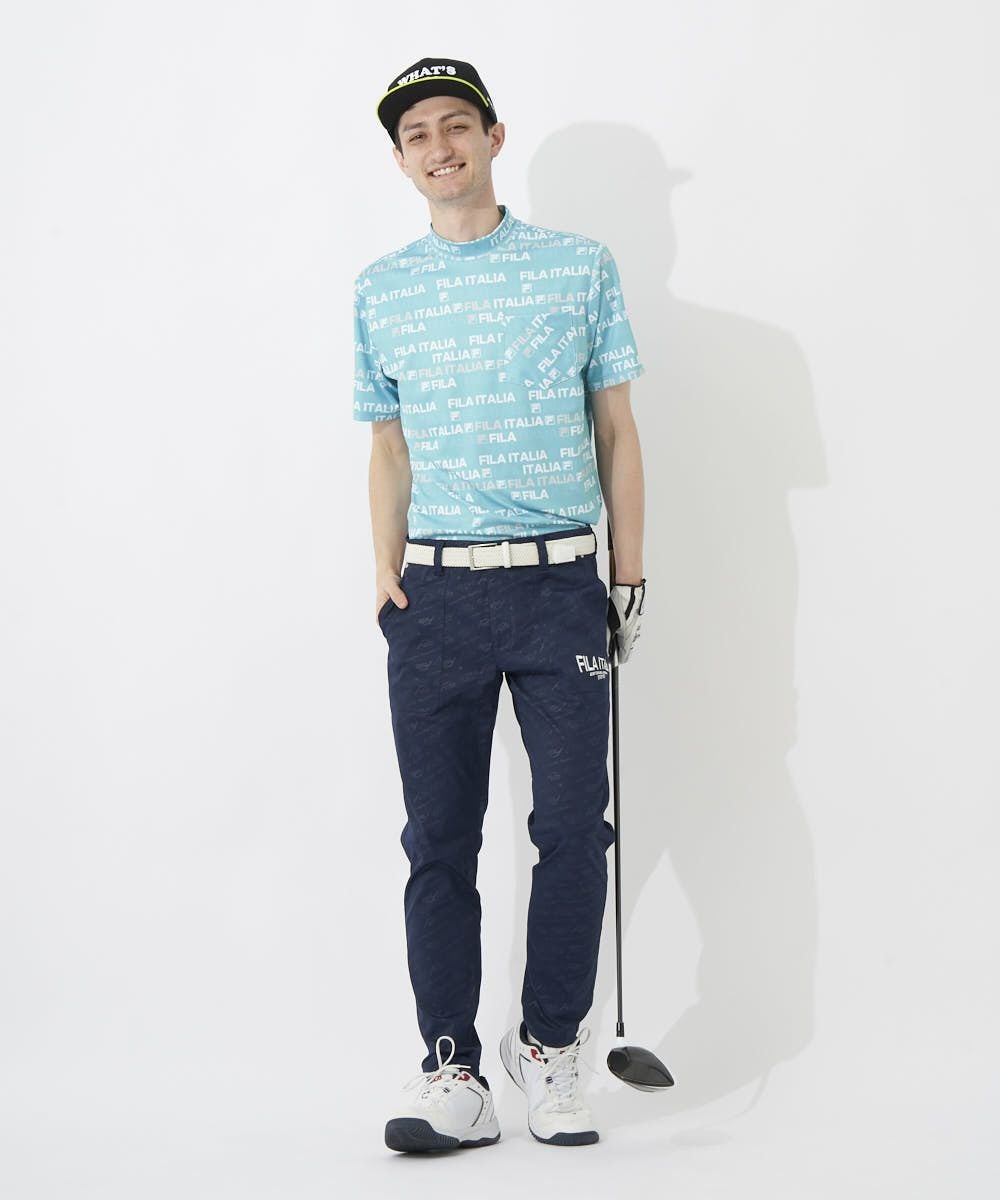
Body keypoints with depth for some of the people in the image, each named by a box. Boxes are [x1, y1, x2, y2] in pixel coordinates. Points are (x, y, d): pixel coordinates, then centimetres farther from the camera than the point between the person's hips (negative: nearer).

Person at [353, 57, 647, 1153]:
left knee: (573, 828, -2)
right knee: (440, 840, 0)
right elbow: (389, 447, 16)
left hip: (562, 582, -1)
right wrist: (386, 576, 5)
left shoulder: (579, 268, 6)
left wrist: (629, 576, 5)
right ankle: (451, 1073, 5)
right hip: (436, 592, 1)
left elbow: (616, 431, 9)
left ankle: (550, 1048, 14)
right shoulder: (380, 291, 12)